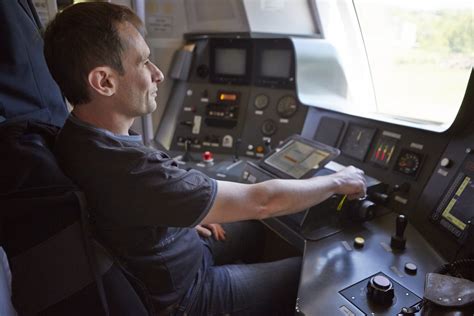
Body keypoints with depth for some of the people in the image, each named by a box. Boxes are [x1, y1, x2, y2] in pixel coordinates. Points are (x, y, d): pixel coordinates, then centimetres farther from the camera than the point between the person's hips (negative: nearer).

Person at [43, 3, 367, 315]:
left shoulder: (79, 138, -9)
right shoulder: (127, 171, -39)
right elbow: (261, 201, -31)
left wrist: (201, 214, 2)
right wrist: (337, 181, -15)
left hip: (176, 261, 8)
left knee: (256, 227, 24)